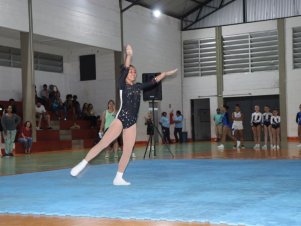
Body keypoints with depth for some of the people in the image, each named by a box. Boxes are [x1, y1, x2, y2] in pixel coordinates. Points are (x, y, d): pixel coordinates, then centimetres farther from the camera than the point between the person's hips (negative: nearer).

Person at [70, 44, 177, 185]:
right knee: (103, 144, -15)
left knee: (128, 152, 3)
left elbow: (154, 81, 22)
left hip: (132, 122, 6)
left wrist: (166, 73, 24)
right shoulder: (122, 84, 0)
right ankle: (82, 165, -11)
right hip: (121, 119, -6)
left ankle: (118, 178, 12)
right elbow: (124, 69, -16)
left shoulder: (138, 87, 15)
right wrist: (129, 56, -30)